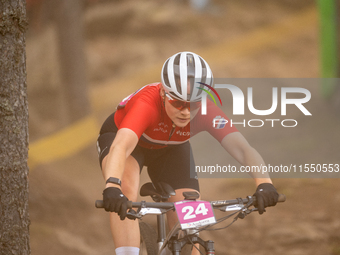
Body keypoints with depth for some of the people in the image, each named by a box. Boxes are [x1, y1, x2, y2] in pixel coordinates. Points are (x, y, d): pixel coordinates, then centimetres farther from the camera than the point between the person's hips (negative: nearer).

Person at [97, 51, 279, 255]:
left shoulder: (207, 112, -33)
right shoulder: (147, 103, -43)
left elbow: (242, 148, -43)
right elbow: (121, 146, -58)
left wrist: (264, 183, -63)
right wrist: (112, 187, -77)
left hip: (170, 148, 3)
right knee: (126, 190, -36)